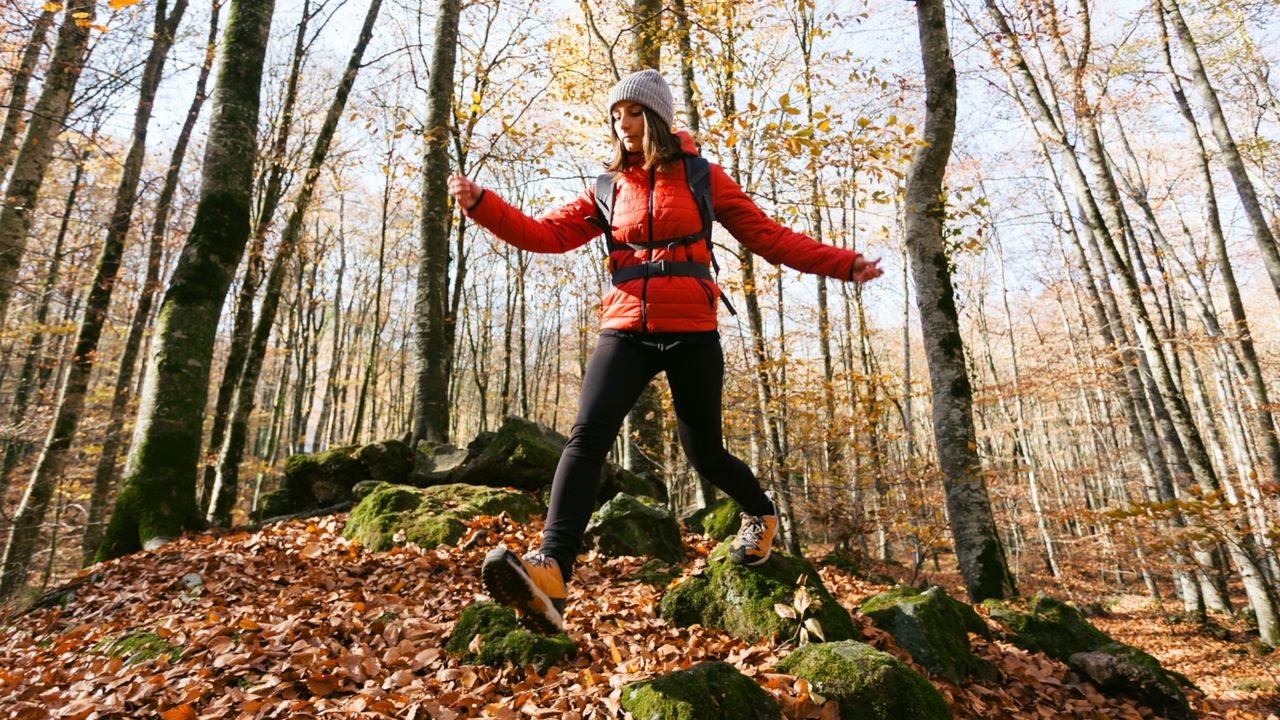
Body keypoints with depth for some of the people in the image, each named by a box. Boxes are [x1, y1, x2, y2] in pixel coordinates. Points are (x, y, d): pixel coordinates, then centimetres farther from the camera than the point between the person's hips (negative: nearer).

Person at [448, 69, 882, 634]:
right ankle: (551, 571, -26)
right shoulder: (608, 191, 14)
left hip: (690, 333, -2)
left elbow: (768, 237, 6)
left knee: (704, 454, 8)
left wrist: (843, 264, 1)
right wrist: (482, 204, -7)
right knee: (587, 435, -20)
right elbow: (546, 233, 6)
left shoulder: (702, 177, 7)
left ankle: (761, 514, 39)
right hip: (626, 331, 2)